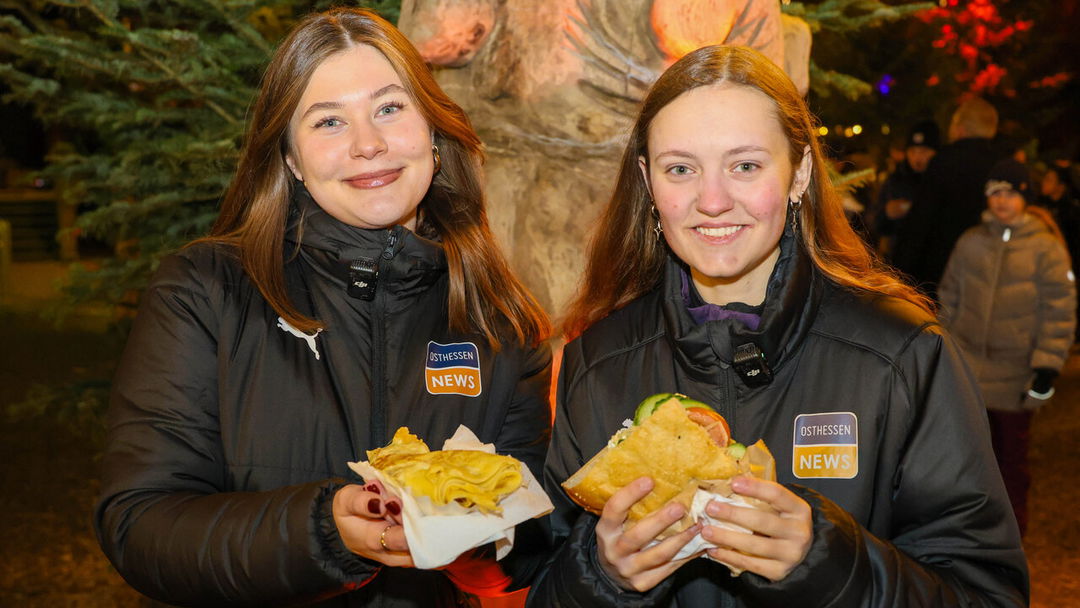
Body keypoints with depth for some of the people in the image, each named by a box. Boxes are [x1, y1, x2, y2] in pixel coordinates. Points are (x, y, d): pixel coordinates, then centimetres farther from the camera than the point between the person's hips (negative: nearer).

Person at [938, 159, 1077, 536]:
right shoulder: (971, 242, 3)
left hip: (1015, 373, -3)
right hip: (967, 365, 3)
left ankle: (1012, 530, 25)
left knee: (1012, 453, 9)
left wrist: (1046, 367, -11)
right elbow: (950, 297, 13)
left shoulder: (1047, 248, -7)